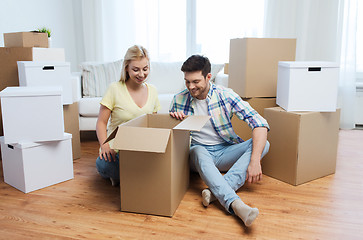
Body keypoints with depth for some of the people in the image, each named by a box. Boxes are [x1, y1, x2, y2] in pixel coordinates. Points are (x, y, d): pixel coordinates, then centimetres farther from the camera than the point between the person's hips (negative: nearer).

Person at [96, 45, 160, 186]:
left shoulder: (152, 91, 8)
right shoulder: (115, 89, -5)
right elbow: (101, 123, -3)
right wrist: (104, 145, -21)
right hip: (116, 149, -3)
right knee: (103, 164, -37)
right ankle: (117, 175, 2)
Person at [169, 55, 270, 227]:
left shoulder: (225, 95, -8)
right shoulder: (178, 100, -1)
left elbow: (259, 124, -16)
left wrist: (255, 161, -29)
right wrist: (174, 118, -15)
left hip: (225, 152, 1)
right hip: (197, 154, -1)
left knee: (264, 144, -22)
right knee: (199, 150, -36)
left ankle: (215, 192, -38)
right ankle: (235, 204, -51)